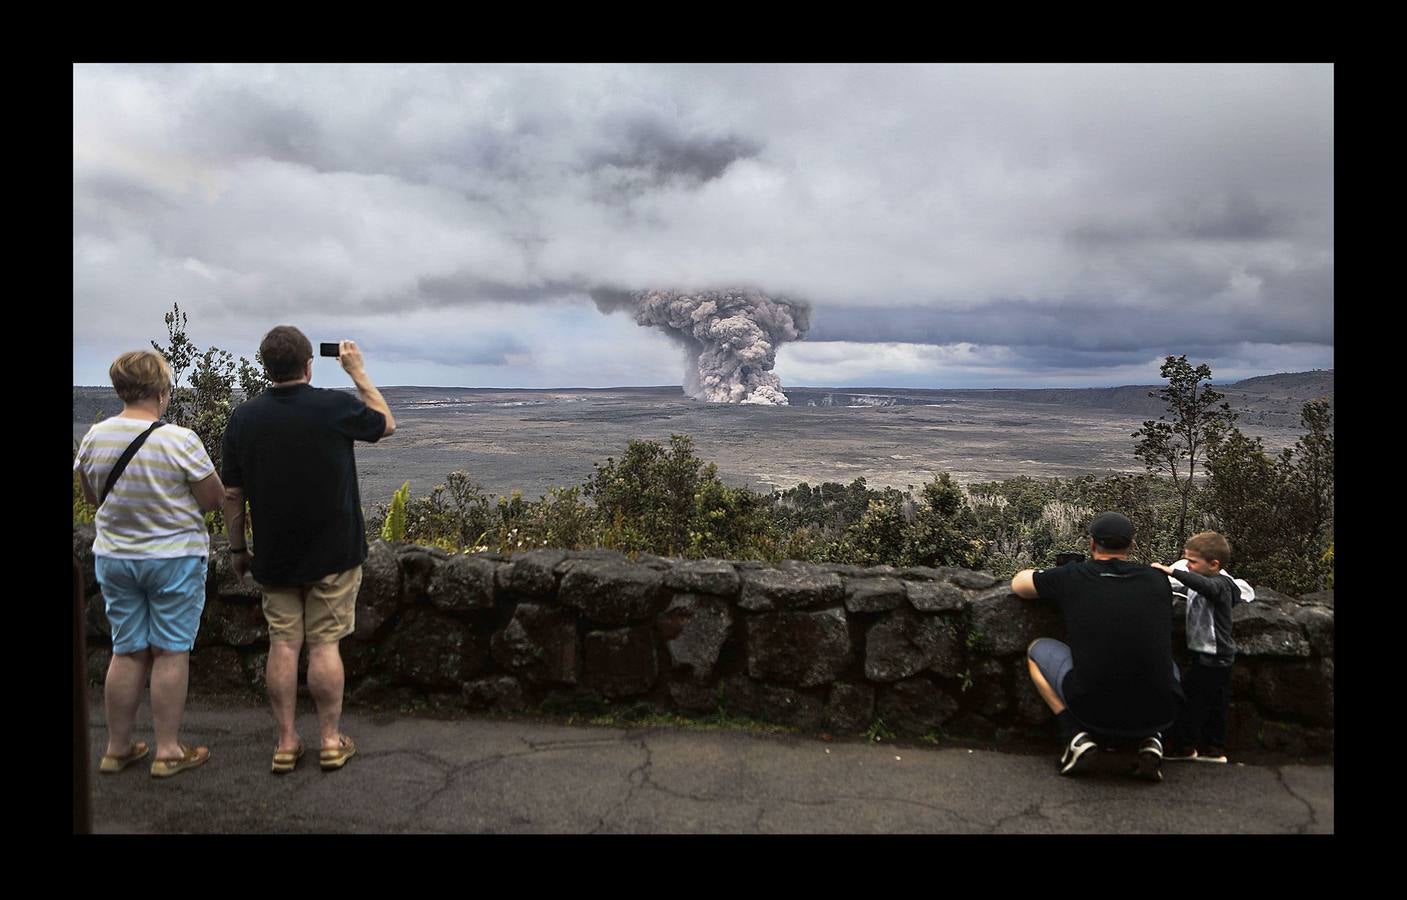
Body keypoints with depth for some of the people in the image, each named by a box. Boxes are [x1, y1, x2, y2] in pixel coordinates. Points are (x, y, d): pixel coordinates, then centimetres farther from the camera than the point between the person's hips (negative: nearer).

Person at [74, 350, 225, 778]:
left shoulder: (95, 437, -3)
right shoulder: (180, 441, -19)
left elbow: (93, 497, 10)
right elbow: (214, 497, -11)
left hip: (113, 556, 5)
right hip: (175, 557, -5)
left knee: (127, 651, 15)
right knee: (171, 652, 4)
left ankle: (118, 747, 24)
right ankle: (168, 751, 12)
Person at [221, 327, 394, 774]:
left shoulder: (243, 417, -3)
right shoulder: (336, 407, -12)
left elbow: (232, 493, 1)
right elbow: (386, 423, 8)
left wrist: (238, 548, 13)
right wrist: (358, 371, 14)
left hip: (273, 556, 3)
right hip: (332, 553, -2)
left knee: (283, 645, 9)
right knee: (324, 644, 5)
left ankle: (286, 743, 16)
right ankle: (331, 741, 14)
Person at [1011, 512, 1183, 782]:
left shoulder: (1071, 577, 2)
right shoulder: (1157, 580, 8)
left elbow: (1018, 583, 21)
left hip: (1095, 710, -3)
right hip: (1159, 713, 3)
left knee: (1038, 649, 22)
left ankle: (1077, 735, 7)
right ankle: (1151, 739, 12)